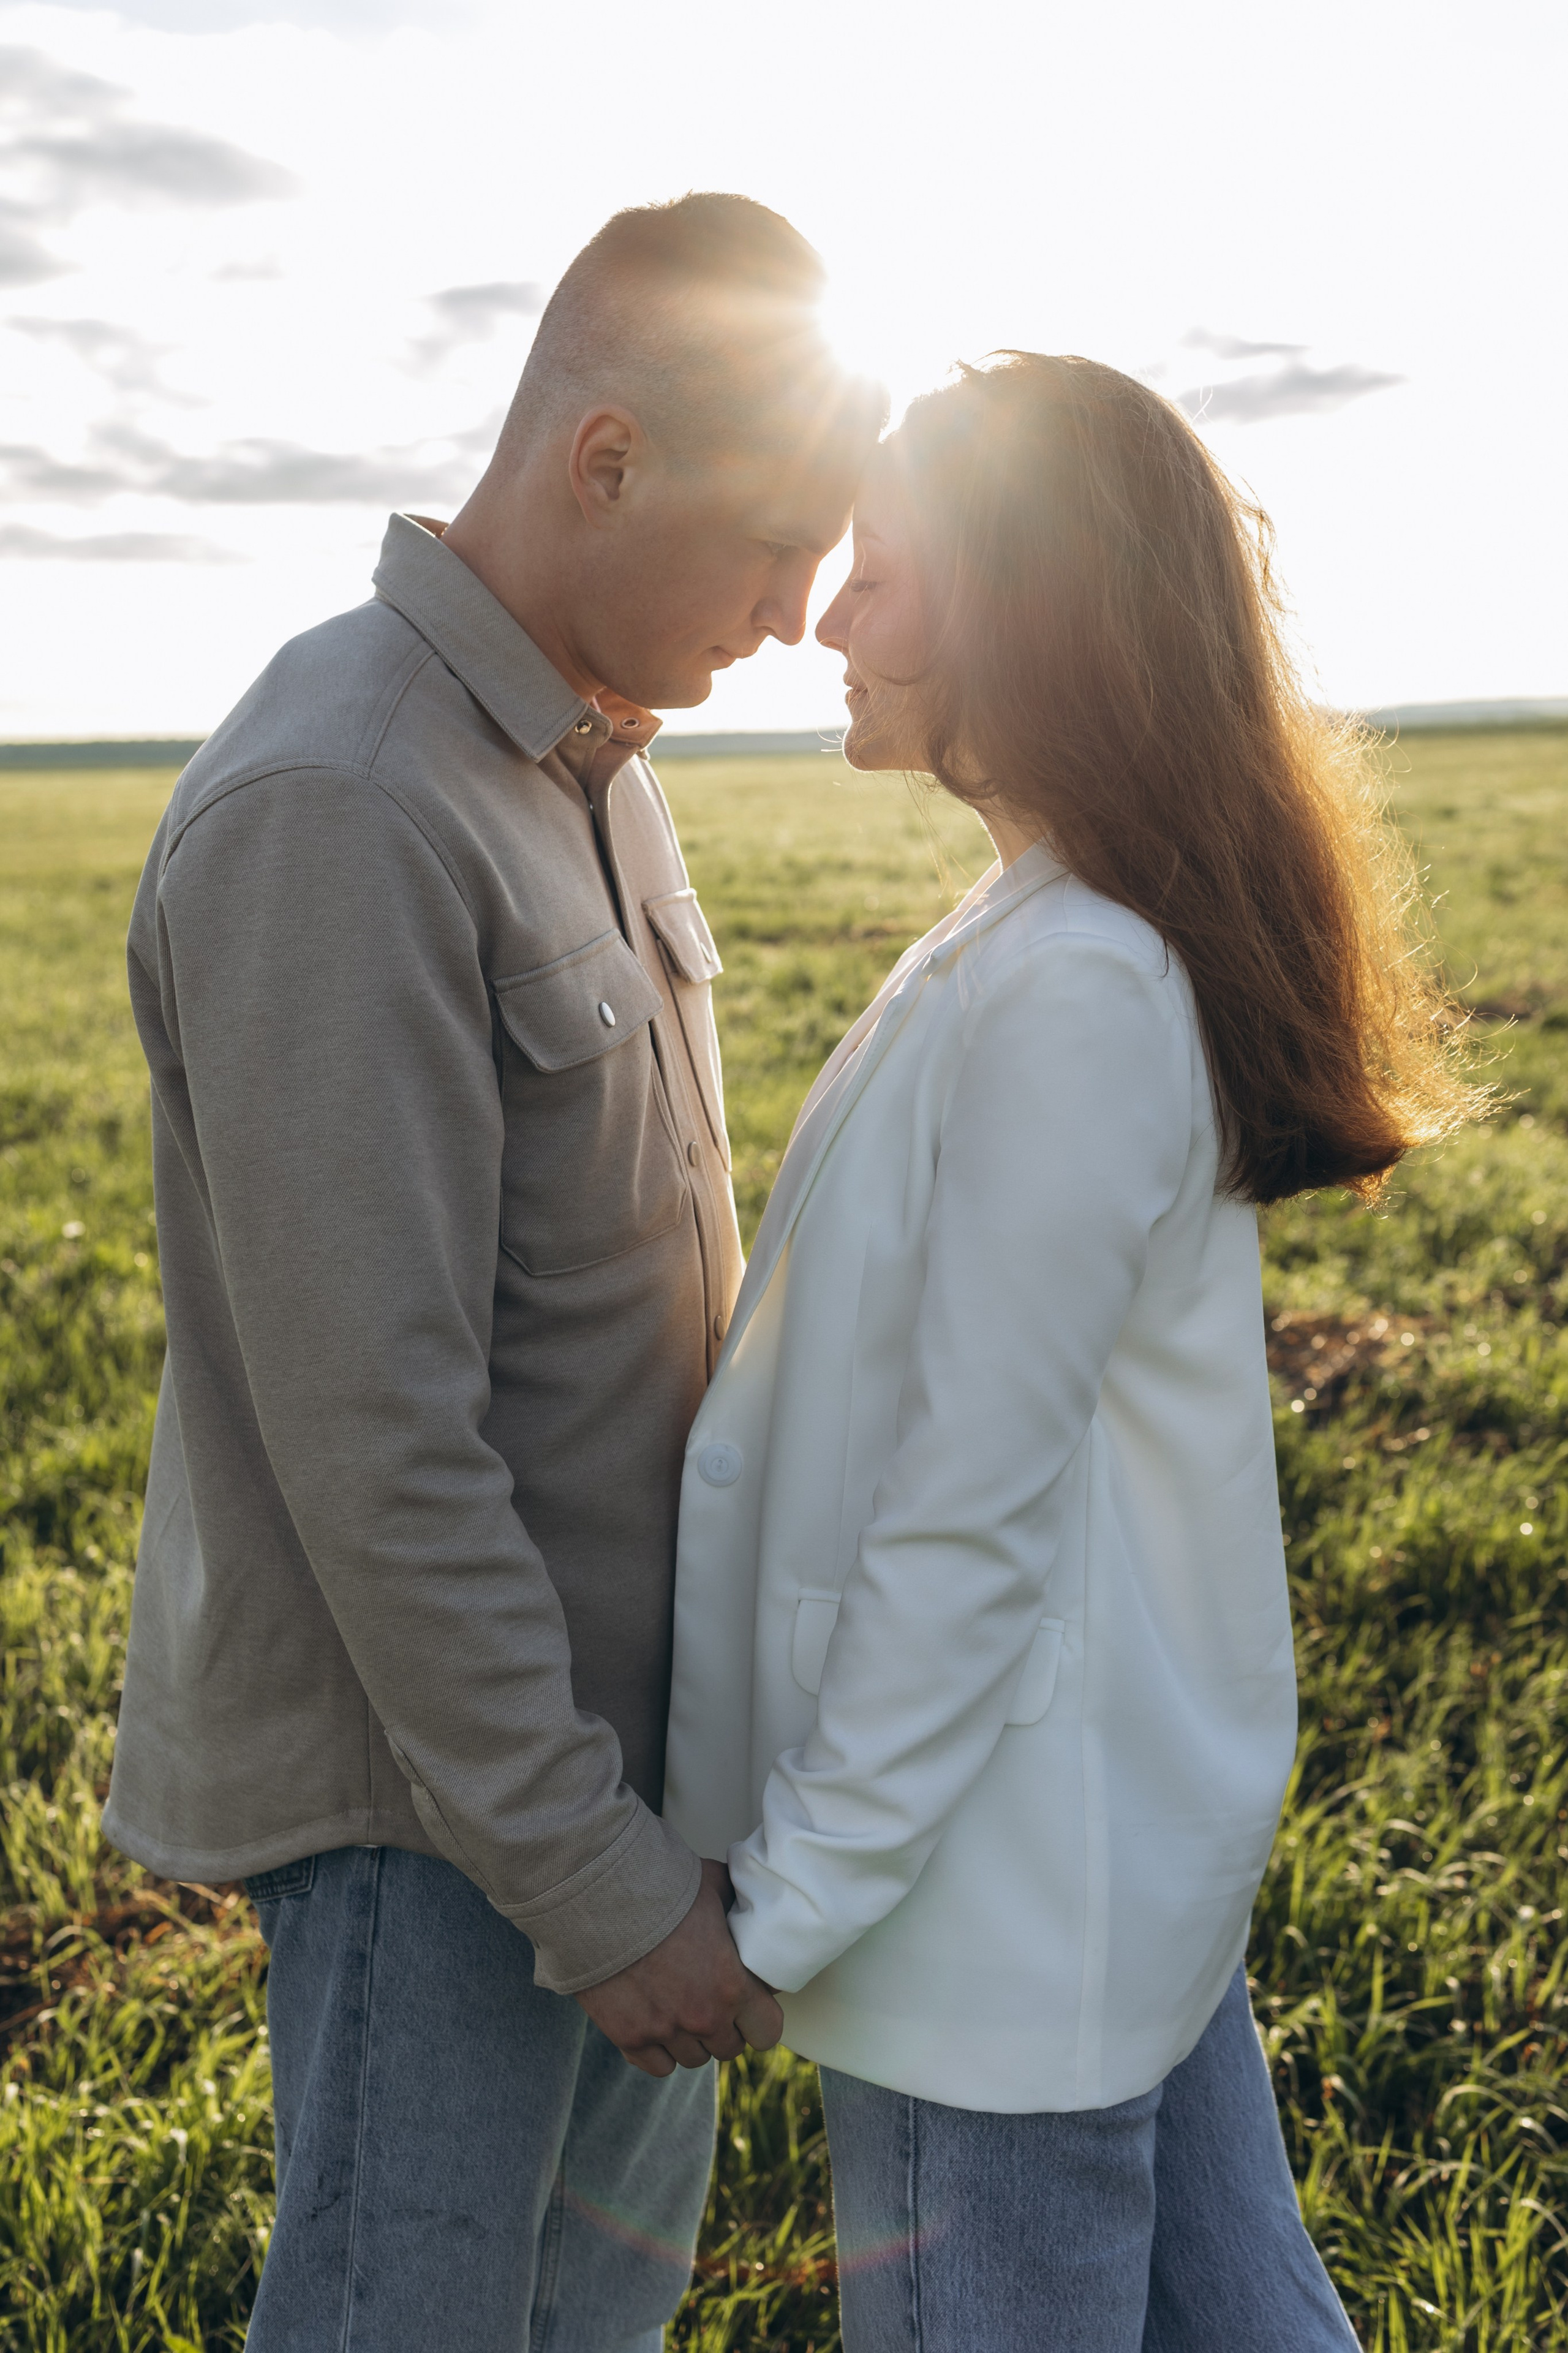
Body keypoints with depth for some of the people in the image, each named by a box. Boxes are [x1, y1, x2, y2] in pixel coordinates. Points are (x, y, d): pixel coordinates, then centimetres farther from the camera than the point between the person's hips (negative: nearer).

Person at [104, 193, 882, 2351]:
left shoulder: (594, 766, 6)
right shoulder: (331, 813, -24)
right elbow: (374, 1433, -26)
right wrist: (592, 1878, -19)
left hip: (616, 1697, 9)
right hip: (433, 1768, -9)